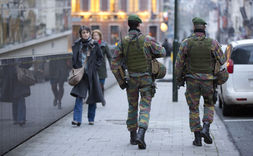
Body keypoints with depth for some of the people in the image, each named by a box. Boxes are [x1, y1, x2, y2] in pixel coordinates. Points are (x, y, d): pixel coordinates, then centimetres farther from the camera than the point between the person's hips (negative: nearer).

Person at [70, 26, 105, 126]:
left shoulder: (94, 44, 3)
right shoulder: (77, 45, 6)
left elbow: (100, 57, 10)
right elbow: (74, 58, 15)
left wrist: (95, 66, -2)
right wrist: (75, 68, 2)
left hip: (91, 73, 0)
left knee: (92, 96, 7)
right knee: (79, 96, -12)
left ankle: (91, 119, 20)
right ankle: (77, 120, -17)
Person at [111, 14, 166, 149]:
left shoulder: (122, 42, -5)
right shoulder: (146, 40, -12)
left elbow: (114, 65, -5)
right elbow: (162, 52, -2)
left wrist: (121, 82, 1)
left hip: (131, 78, 3)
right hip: (147, 78, -3)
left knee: (132, 107, 18)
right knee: (145, 107, -2)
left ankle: (133, 136, 25)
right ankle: (141, 134, -23)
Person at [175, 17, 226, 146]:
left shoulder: (186, 43, -7)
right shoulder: (212, 43, -8)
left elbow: (179, 63, -3)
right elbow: (222, 61, -1)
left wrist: (179, 79, 9)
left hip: (192, 80, 0)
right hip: (208, 81, 0)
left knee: (194, 109, 10)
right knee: (209, 105, 21)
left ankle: (197, 137, 8)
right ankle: (206, 128, 0)